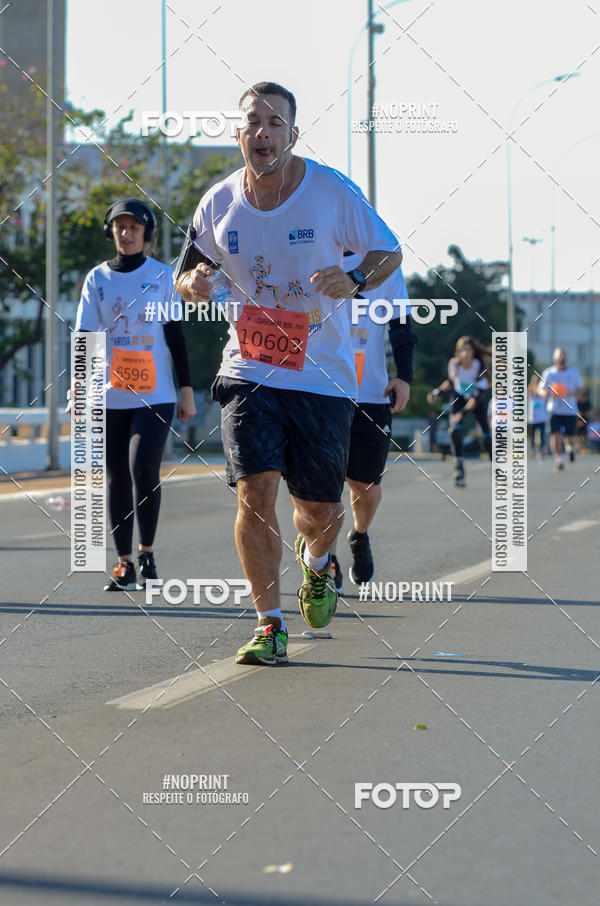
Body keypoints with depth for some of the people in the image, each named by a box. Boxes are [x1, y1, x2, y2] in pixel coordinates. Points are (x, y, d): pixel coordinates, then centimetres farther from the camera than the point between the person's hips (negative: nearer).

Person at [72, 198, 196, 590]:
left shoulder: (162, 276, 4)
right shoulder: (97, 278, 8)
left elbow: (176, 337, 6)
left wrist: (187, 391, 3)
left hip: (155, 396, -2)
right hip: (110, 397, 2)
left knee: (143, 469, -17)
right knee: (116, 479, 3)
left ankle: (147, 554, 1)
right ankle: (125, 564, 11)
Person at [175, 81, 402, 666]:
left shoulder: (333, 191, -8)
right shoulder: (218, 204, -1)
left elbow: (389, 251, 3)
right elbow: (186, 277, 13)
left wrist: (355, 280, -18)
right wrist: (193, 283, -12)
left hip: (323, 374, -1)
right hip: (249, 371, 1)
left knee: (319, 508, 6)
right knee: (255, 492, -15)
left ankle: (316, 562, 44)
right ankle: (269, 625, -2)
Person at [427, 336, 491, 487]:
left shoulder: (480, 366, -30)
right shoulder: (453, 364, -21)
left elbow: (479, 395, -32)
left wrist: (463, 412, -40)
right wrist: (437, 392, -13)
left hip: (477, 399, -2)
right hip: (459, 397, 2)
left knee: (486, 434, -7)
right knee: (455, 430, -21)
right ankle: (459, 467, -14)